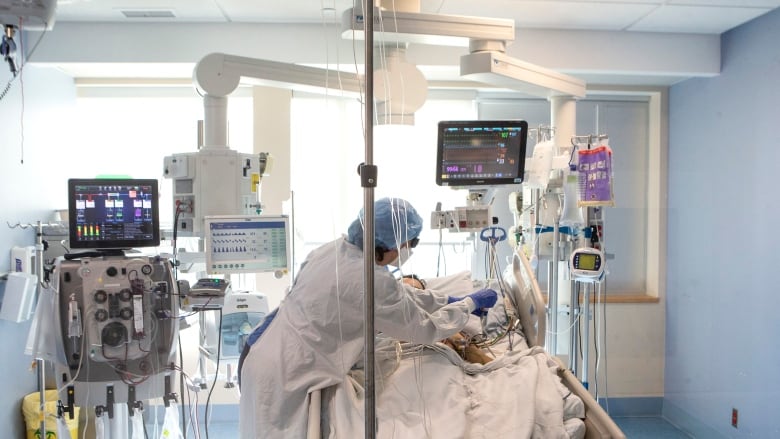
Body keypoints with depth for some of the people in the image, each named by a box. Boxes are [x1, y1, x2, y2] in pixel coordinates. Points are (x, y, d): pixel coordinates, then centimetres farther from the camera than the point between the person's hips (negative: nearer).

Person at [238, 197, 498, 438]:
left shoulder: (336, 248, 0)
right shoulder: (371, 280, -26)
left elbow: (398, 297, 14)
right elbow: (426, 329, -12)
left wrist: (447, 301, 17)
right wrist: (471, 303, 2)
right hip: (282, 376, -8)